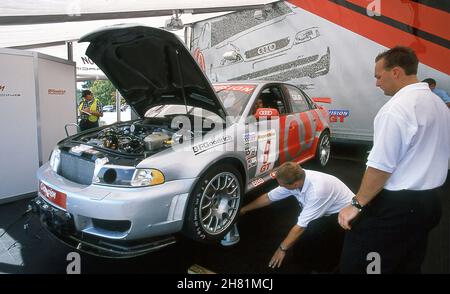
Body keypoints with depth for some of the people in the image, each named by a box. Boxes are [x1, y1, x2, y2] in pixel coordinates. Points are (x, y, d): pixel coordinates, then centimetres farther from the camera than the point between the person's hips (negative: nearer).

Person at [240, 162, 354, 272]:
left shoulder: (316, 190, -38)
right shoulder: (296, 179, -14)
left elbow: (301, 226, -29)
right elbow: (268, 197, 0)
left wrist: (282, 249, -17)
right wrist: (244, 209, 7)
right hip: (327, 213, 7)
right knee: (300, 250, -3)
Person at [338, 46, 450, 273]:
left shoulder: (397, 108, -19)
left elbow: (381, 166, -22)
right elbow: (429, 155, 17)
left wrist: (357, 205, -15)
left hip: (395, 206, -9)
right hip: (429, 202, 10)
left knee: (356, 265, 2)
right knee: (409, 266, 21)